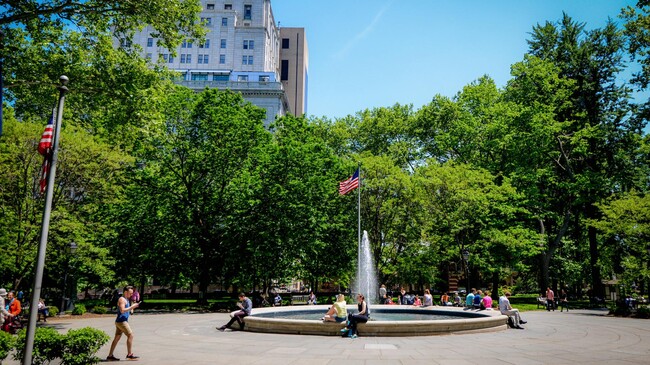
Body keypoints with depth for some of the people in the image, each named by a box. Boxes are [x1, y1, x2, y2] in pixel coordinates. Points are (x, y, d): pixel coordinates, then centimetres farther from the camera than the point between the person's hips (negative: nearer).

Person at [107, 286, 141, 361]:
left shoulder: (126, 299, 18)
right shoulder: (122, 299, -12)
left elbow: (129, 310, 22)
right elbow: (122, 310, -24)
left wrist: (133, 306, 7)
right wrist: (132, 307, -20)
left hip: (122, 321, 10)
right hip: (121, 321, -10)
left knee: (117, 338, 11)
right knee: (130, 335, -8)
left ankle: (110, 356, 14)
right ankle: (129, 354, -5)